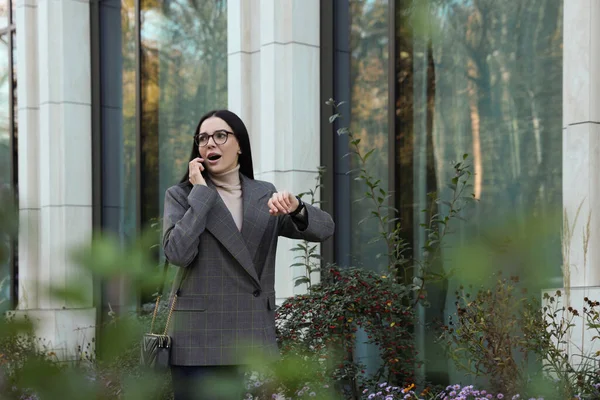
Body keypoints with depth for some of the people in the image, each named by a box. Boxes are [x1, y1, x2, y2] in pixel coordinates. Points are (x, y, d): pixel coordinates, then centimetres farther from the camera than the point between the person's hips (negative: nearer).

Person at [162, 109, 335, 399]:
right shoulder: (181, 195, 2)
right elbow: (177, 253, -15)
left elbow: (324, 229, 1)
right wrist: (201, 192, -11)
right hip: (200, 340, -3)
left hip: (254, 337, 3)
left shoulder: (265, 195, 11)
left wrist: (296, 207, -19)